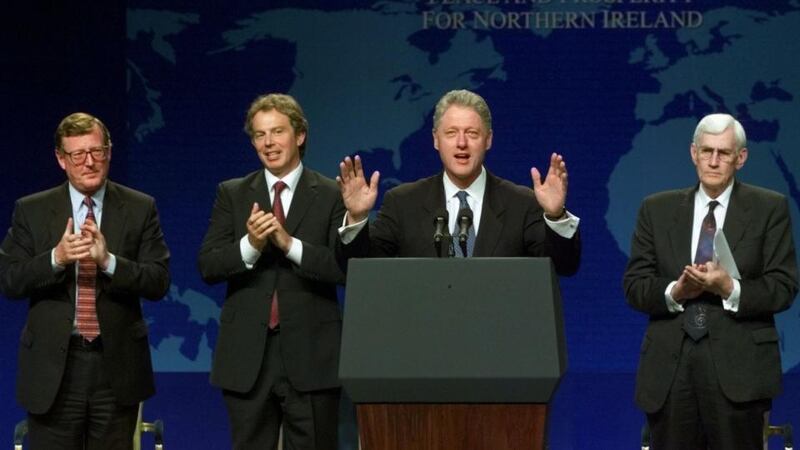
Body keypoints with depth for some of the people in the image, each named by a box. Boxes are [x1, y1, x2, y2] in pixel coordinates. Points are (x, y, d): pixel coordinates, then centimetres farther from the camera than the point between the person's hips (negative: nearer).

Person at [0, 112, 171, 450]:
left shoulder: (140, 209, 3)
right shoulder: (31, 211, 4)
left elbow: (159, 282, -3)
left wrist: (109, 260, -20)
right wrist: (56, 258, -19)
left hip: (117, 363, 0)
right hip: (53, 366, 0)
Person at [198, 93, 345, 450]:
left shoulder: (331, 195, 2)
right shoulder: (232, 194, 9)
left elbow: (345, 267, -9)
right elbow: (208, 267, 1)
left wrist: (290, 243, -20)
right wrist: (250, 245, -17)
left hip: (310, 354, -2)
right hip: (247, 354, 2)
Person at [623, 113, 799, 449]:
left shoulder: (770, 208, 5)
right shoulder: (657, 209, 12)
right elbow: (634, 286, 7)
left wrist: (730, 289, -17)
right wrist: (675, 291, -13)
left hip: (738, 368, -2)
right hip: (669, 367, 2)